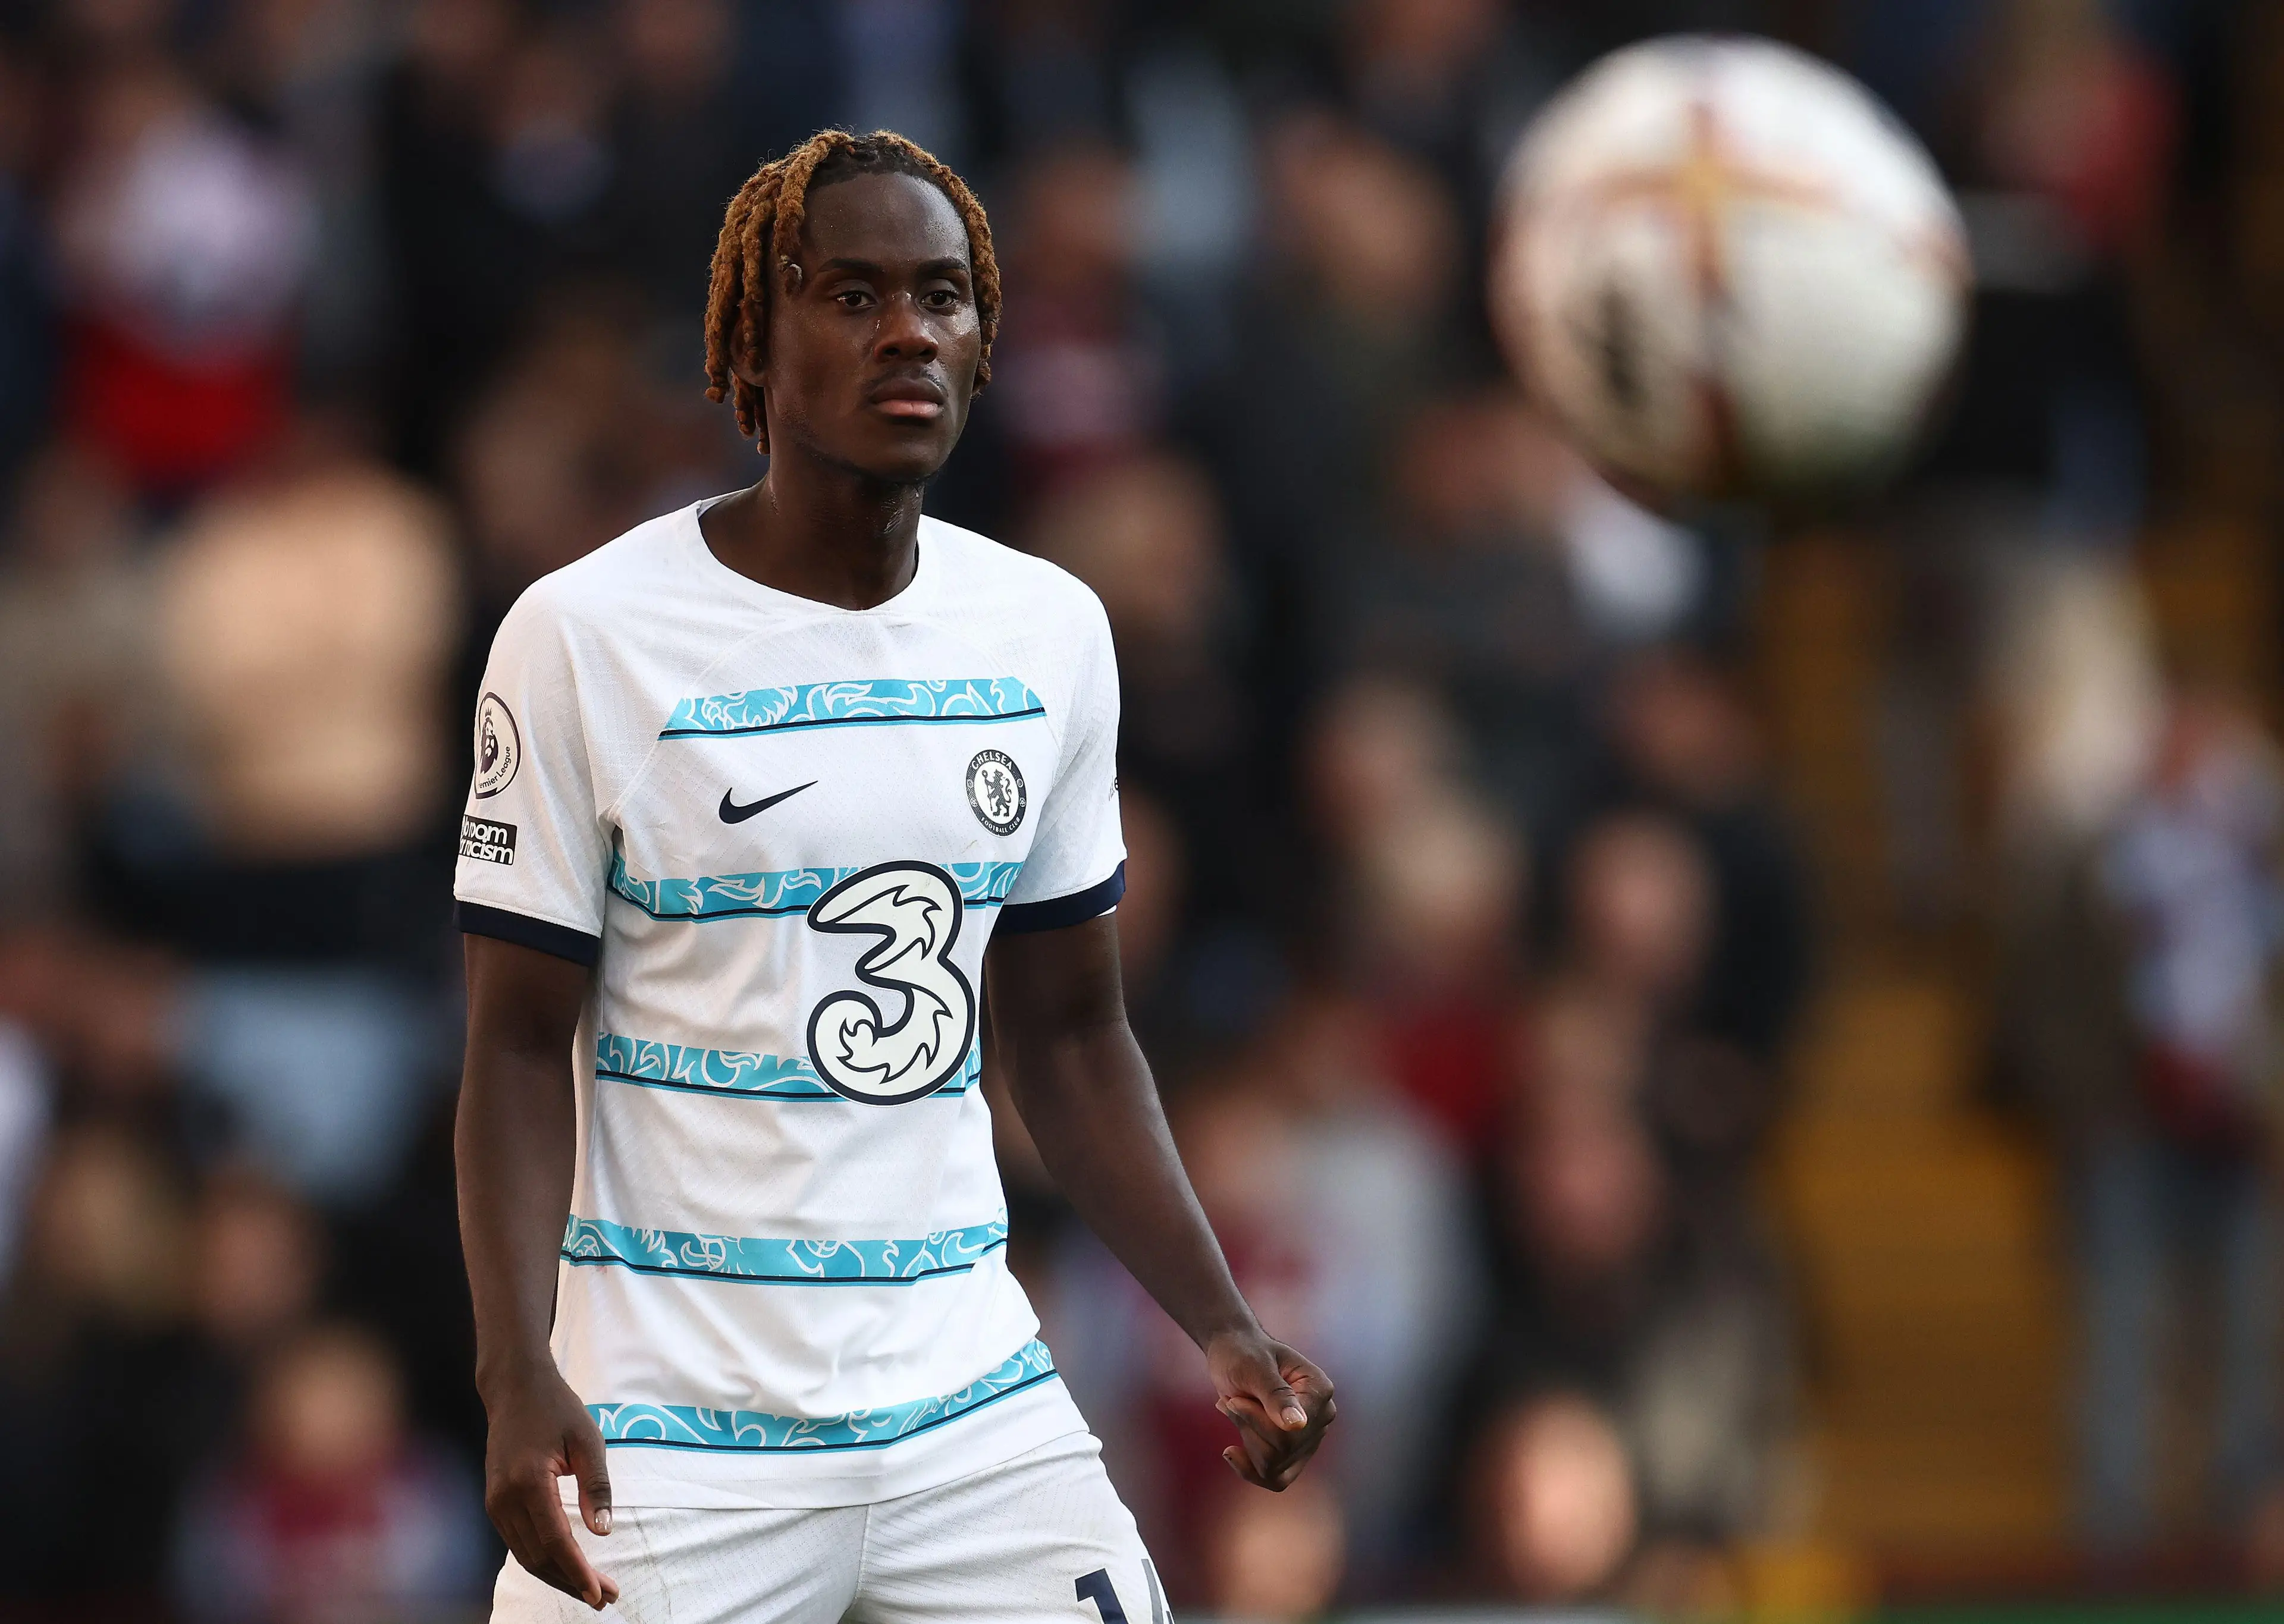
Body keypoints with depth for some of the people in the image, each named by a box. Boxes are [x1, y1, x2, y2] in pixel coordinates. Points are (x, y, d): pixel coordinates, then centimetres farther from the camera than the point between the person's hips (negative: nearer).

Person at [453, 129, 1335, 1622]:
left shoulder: (1052, 631, 8)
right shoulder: (585, 637, -6)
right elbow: (522, 1047, -5)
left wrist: (1223, 1327, 3)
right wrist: (517, 1375, -18)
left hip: (973, 1393, 4)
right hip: (675, 1425, -4)